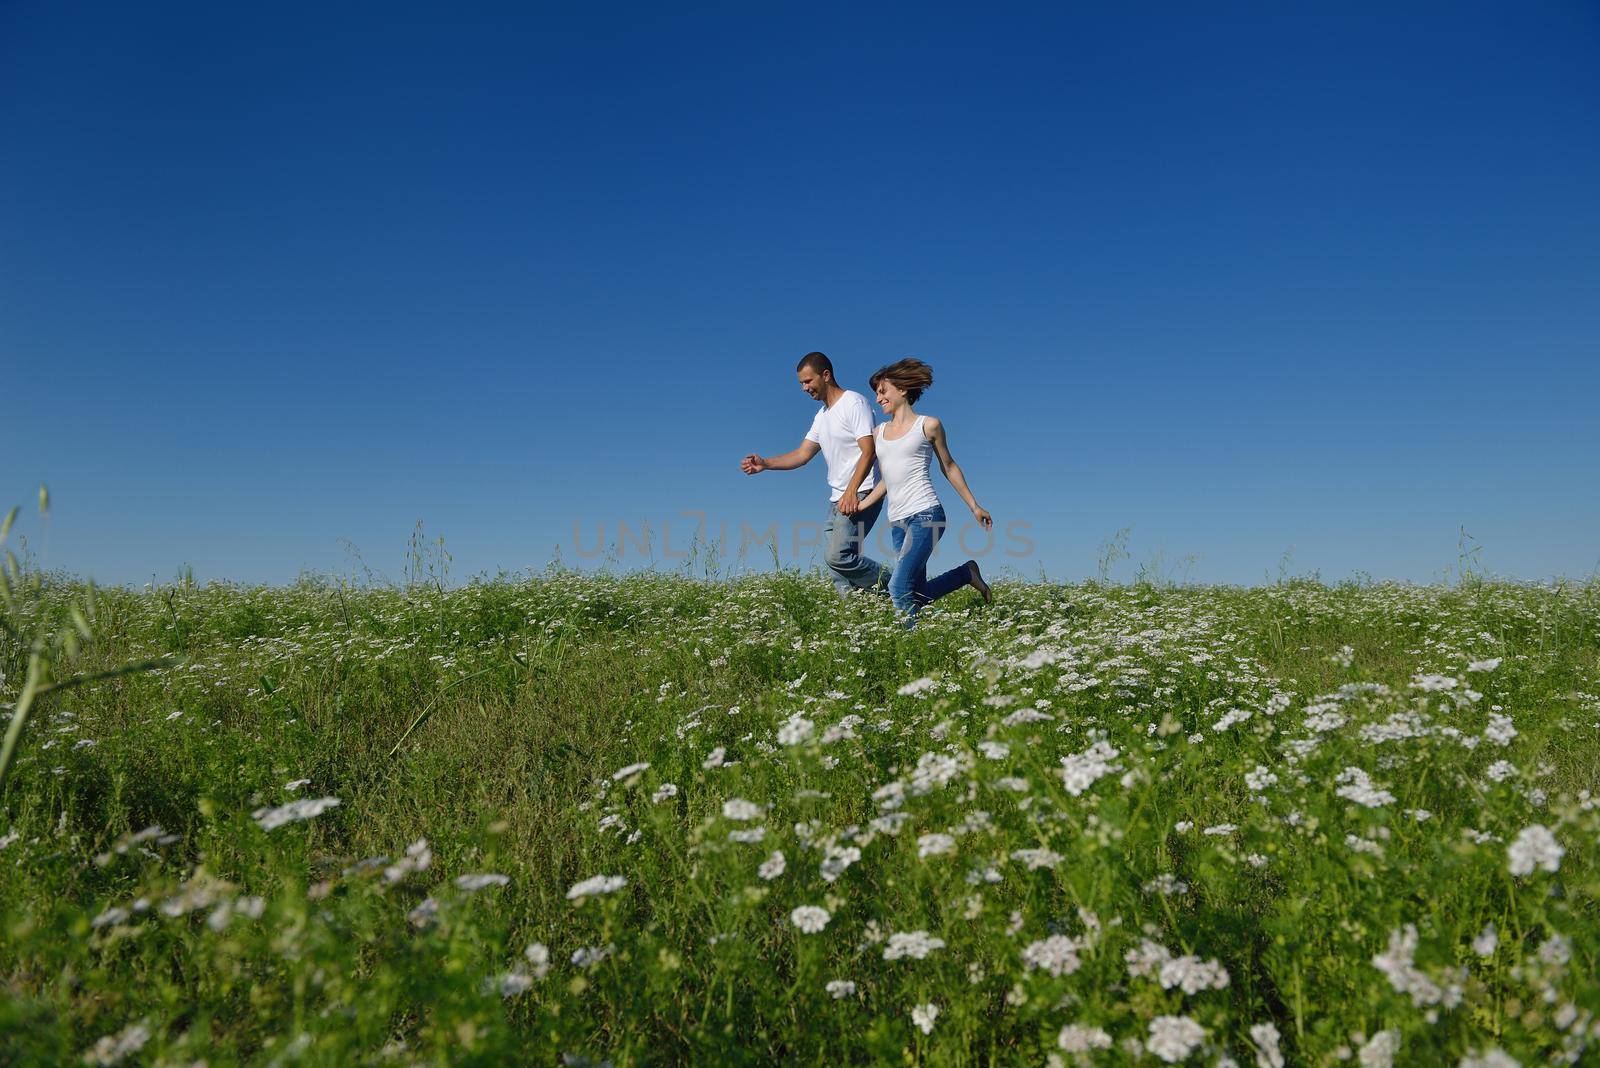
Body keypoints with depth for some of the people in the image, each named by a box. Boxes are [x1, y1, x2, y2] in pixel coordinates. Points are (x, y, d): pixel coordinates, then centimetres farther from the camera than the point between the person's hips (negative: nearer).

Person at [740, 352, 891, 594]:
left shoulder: (854, 403, -9)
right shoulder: (821, 416, 19)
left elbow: (869, 452, -18)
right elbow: (802, 454, 18)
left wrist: (851, 492, -27)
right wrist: (764, 463, 4)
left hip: (860, 496, -9)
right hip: (837, 499, 9)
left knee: (836, 555, -21)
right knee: (832, 558, 3)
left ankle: (889, 585, -3)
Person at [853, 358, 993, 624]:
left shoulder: (928, 425, 2)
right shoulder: (879, 432, 16)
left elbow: (948, 467, 11)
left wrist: (974, 507, 14)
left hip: (925, 514, -6)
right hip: (897, 522, 6)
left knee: (899, 586, -20)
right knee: (918, 595, 7)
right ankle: (966, 573, 28)